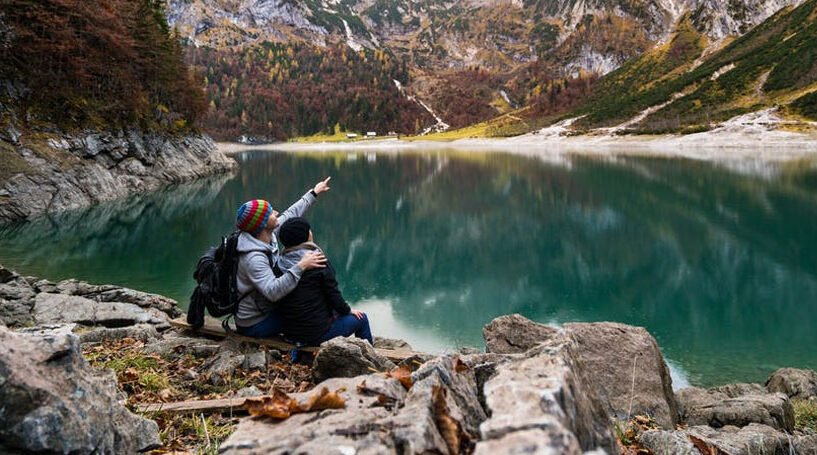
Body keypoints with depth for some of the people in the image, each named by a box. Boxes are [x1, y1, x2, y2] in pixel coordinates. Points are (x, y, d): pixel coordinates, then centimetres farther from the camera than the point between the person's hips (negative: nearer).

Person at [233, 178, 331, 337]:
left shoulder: (267, 235, -6)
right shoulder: (253, 258, -31)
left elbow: (290, 214, 9)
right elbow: (273, 292, -43)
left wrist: (313, 193, 18)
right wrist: (301, 267, -46)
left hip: (263, 308, 9)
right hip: (255, 324, -9)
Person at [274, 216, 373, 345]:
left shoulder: (279, 265, -2)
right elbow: (333, 294, -13)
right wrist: (348, 310, 8)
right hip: (317, 333, -7)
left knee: (332, 311, 32)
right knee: (361, 318, 15)